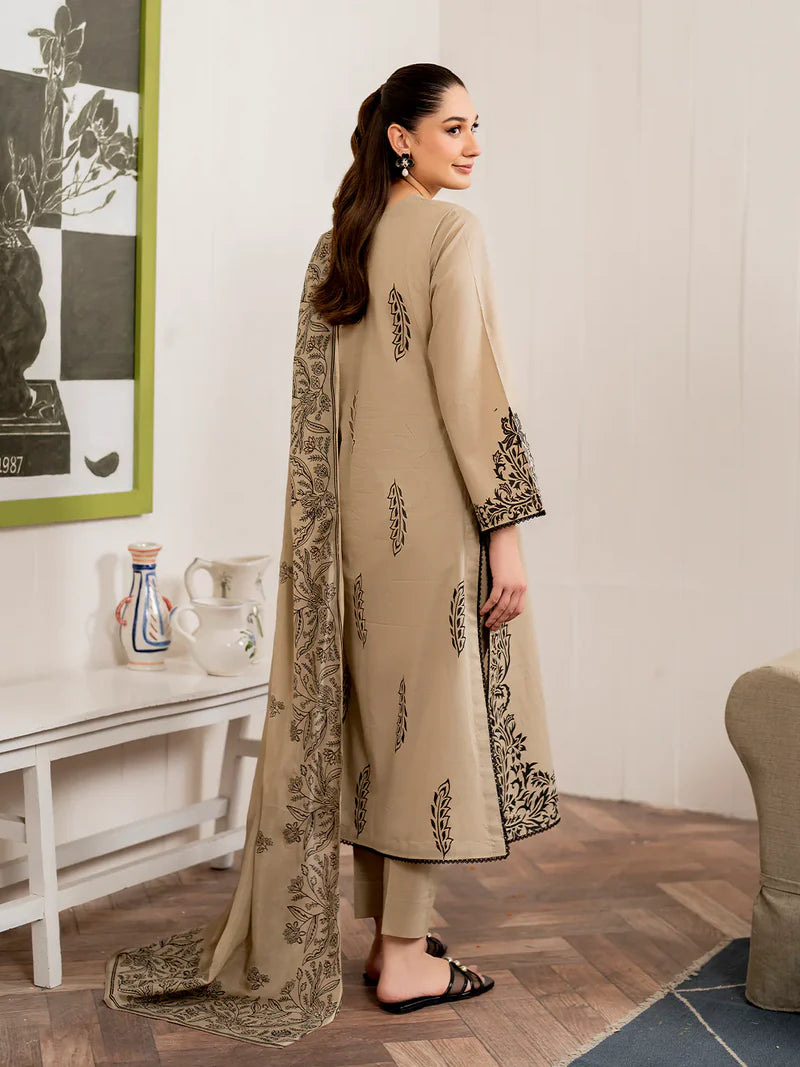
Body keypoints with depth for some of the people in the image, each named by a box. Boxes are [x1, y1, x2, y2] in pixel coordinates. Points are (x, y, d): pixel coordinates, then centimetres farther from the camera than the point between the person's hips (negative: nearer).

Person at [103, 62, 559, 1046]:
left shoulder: (335, 245, 13)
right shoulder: (450, 231, -9)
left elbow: (317, 402, 13)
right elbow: (466, 383, -17)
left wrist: (342, 519, 18)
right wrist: (507, 528, -15)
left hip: (359, 511, 8)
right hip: (432, 511, -8)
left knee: (373, 715, 12)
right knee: (428, 711, -1)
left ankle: (389, 933, 22)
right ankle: (405, 955, 7)